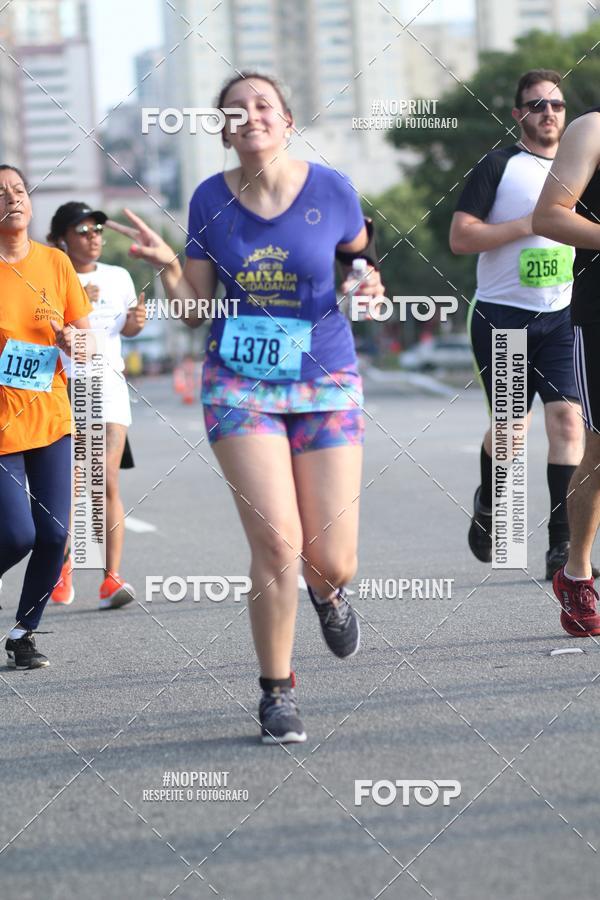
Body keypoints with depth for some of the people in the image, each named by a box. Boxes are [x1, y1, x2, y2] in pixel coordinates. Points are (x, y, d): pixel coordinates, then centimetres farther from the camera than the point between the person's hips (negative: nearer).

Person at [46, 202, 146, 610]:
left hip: (108, 382, 2)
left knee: (108, 484, -10)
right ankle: (64, 559, 28)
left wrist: (135, 321, 1)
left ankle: (112, 578, -14)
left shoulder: (118, 277, 9)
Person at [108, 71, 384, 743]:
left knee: (331, 562, -3)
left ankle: (327, 593, 38)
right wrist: (166, 266, -14)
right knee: (277, 544, -14)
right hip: (238, 381, 0)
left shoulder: (331, 191, -5)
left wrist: (369, 285, -8)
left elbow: (360, 255, 14)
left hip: (325, 384, 0)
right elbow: (195, 311, 4)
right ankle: (277, 694, 3)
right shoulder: (211, 200, -2)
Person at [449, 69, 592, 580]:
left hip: (560, 319, 3)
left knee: (567, 418, -12)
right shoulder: (499, 166, -4)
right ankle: (487, 505, 35)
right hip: (502, 317, -3)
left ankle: (562, 544, -13)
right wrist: (530, 223, -17)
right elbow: (460, 238, -12)